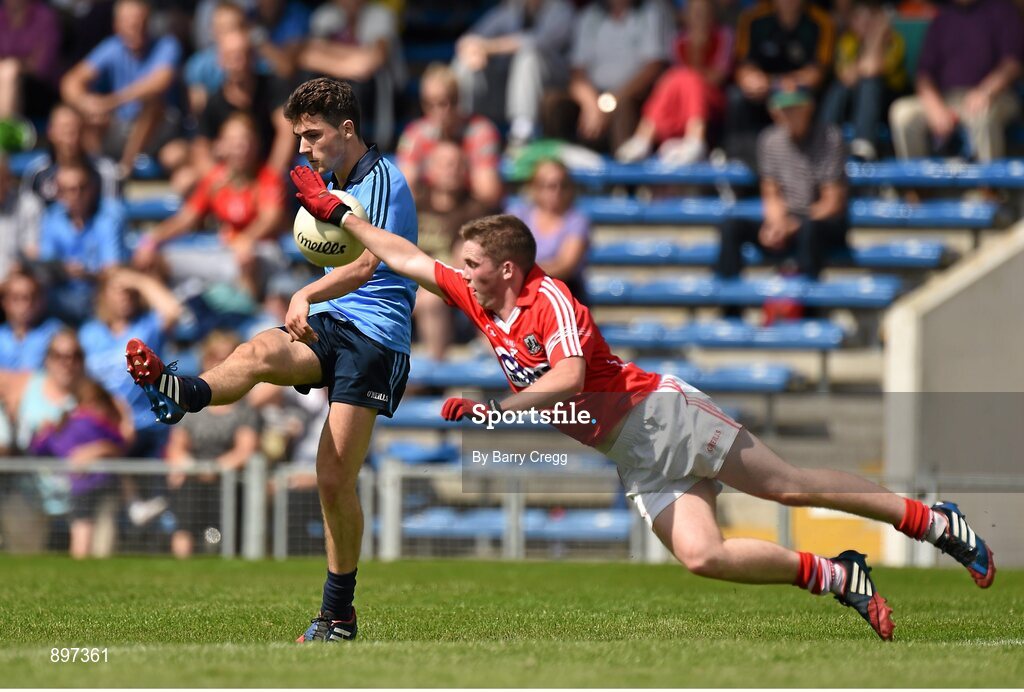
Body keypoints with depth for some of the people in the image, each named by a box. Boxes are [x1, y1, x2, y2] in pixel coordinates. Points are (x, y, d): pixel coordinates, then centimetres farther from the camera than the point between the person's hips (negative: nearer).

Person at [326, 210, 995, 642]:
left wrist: (492, 409, -30)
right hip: (635, 460, 7)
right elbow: (408, 257, 18)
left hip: (662, 415, -7)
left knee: (788, 485, -10)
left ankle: (935, 521, -1)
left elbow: (567, 380, -28)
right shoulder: (480, 302, 9)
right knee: (703, 555, -12)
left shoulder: (550, 298, -14)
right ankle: (834, 577, -1)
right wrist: (346, 219, 16)